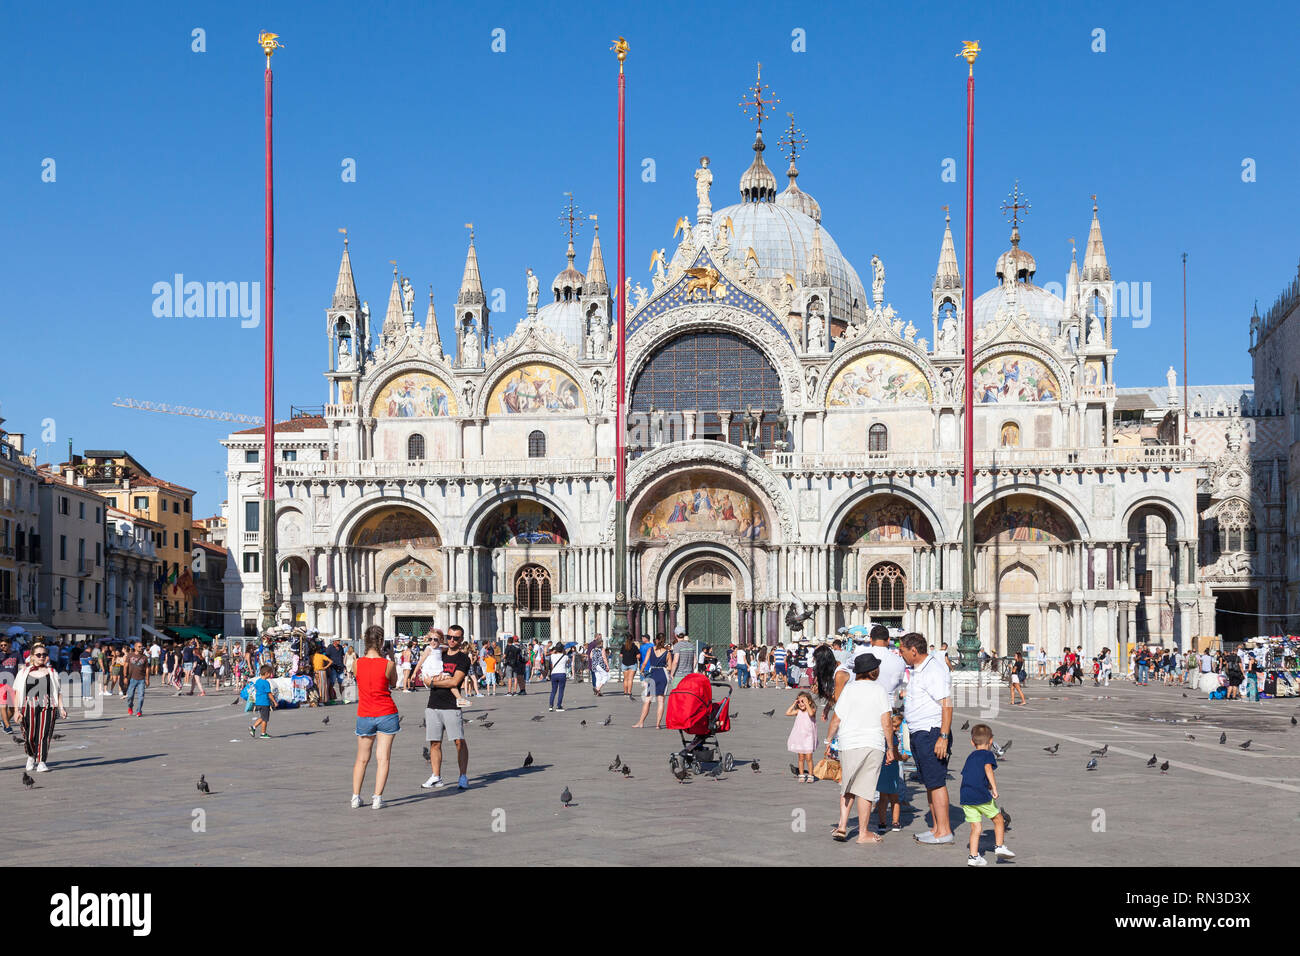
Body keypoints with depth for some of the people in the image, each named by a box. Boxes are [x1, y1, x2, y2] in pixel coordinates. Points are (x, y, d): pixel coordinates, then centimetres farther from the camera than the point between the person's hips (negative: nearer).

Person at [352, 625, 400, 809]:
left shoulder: (357, 663, -6)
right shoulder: (388, 664, -12)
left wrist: (374, 656, 12)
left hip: (364, 716, 2)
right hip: (386, 714, -2)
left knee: (362, 759, 15)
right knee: (383, 758, 2)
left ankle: (355, 797, 15)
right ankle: (377, 798, -3)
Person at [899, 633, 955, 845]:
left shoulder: (935, 671, -15)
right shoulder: (917, 671, 16)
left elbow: (947, 705, -20)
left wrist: (944, 737, -24)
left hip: (932, 733, -10)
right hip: (918, 734, 10)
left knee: (936, 782, -8)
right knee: (929, 783, 13)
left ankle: (944, 832, -6)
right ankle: (937, 828, 19)